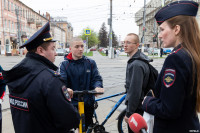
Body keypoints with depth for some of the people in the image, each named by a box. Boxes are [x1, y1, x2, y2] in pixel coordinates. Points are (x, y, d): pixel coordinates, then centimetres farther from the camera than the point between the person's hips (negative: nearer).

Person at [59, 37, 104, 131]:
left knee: (86, 128, 15)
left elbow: (96, 78, -2)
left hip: (88, 103, 2)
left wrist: (98, 86, -25)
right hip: (71, 103, -1)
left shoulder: (90, 63, 3)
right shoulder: (64, 64, -2)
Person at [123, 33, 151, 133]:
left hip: (136, 109, -10)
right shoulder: (134, 61, 9)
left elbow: (135, 92, -26)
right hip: (140, 106, 10)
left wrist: (128, 113, -19)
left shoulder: (136, 64, -24)